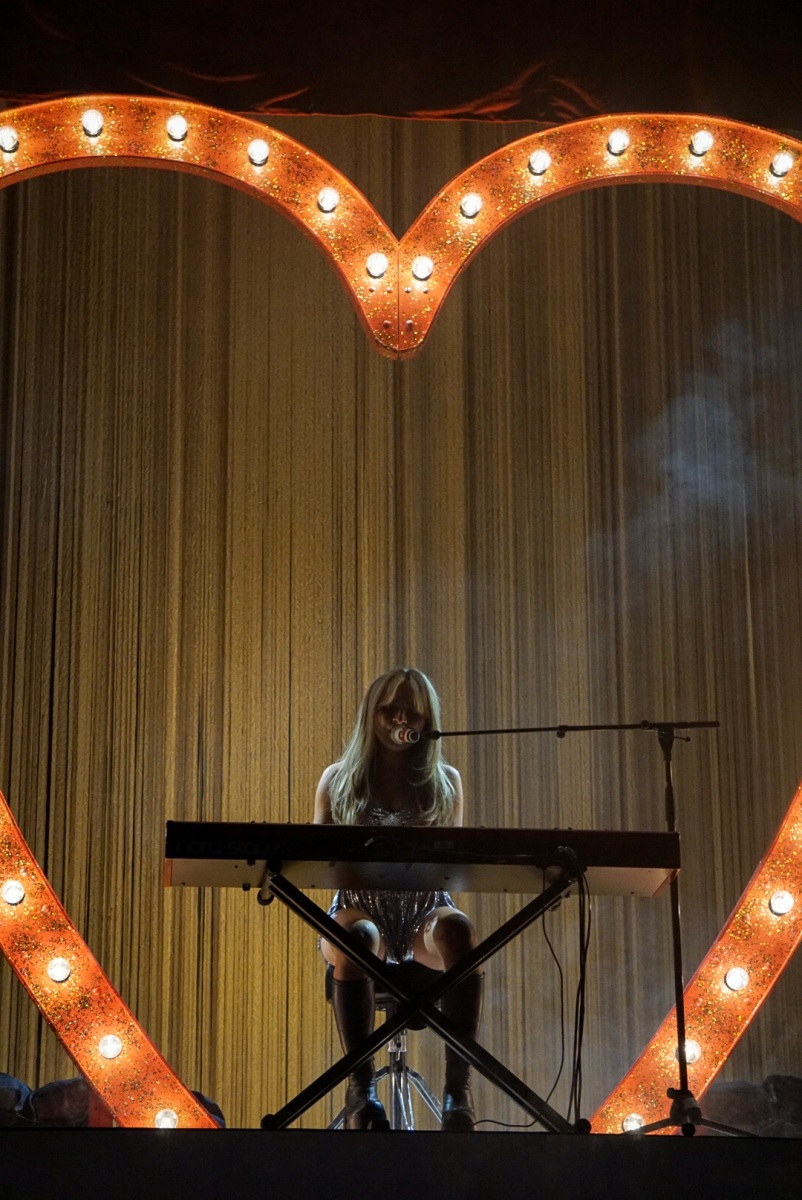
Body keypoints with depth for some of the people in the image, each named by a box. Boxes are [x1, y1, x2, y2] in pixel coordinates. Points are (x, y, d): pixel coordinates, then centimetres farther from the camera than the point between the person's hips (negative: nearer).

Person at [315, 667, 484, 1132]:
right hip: (361, 906, -1)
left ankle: (459, 1084, -37)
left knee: (459, 931, -37)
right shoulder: (339, 779, 9)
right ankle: (361, 1086, -35)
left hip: (425, 907, 1)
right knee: (356, 939, -39)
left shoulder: (445, 781, 10)